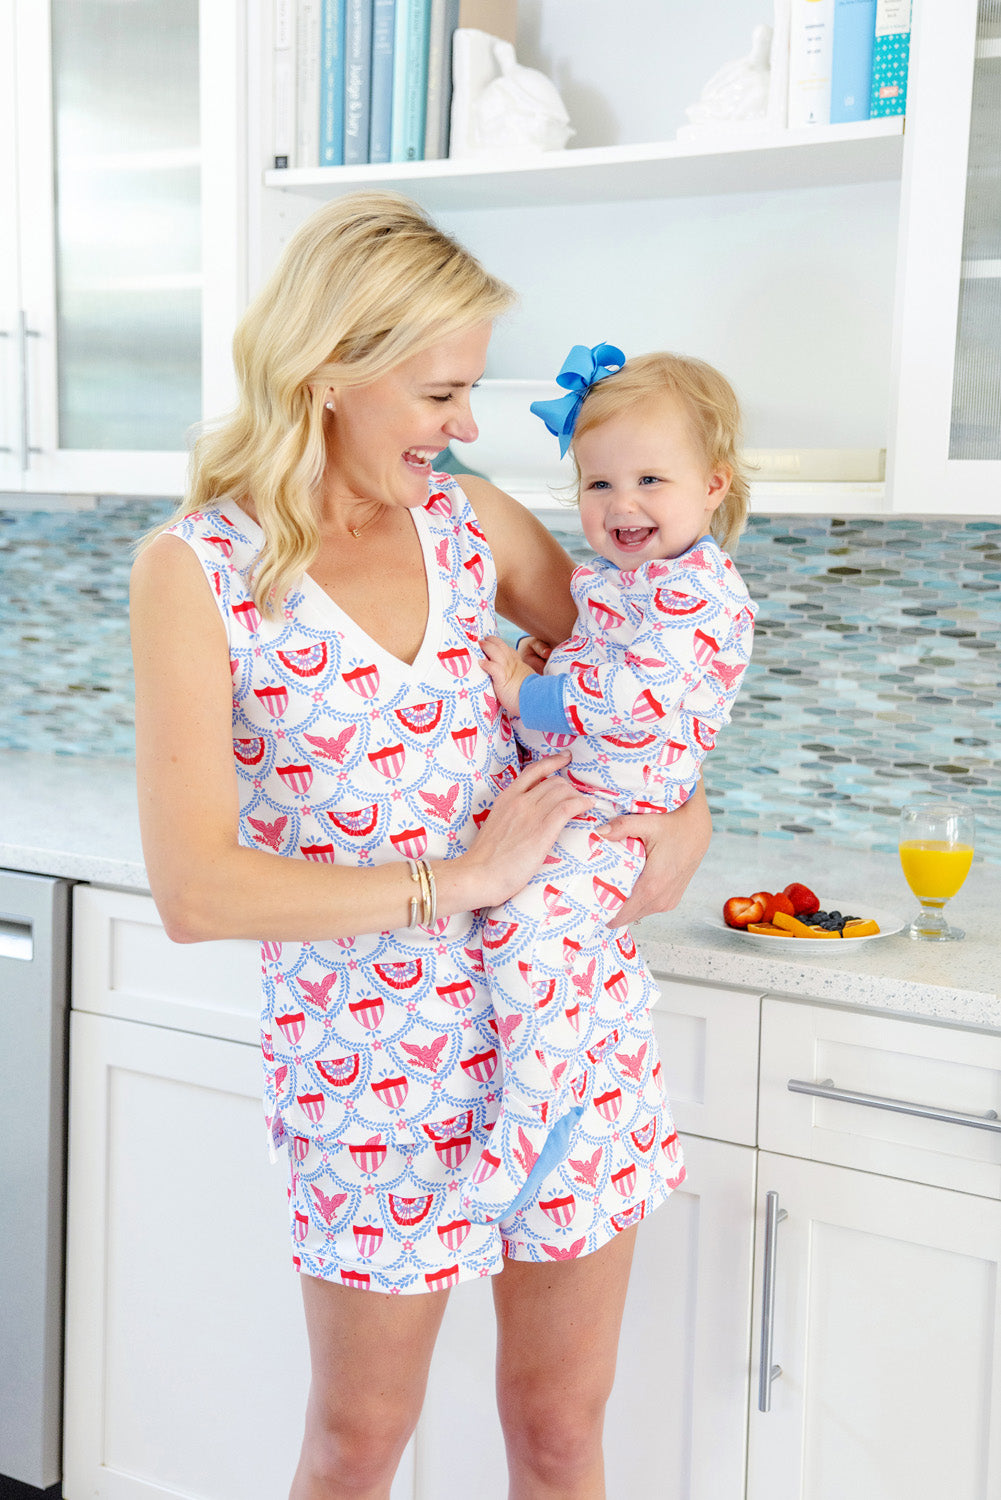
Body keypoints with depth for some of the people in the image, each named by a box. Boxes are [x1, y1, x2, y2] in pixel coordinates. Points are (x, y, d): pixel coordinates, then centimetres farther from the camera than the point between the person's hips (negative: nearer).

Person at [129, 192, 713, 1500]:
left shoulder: (472, 521, 2)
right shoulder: (197, 569, -12)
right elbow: (196, 891, -19)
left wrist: (687, 816, -2)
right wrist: (463, 879, -18)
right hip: (366, 1047, -4)